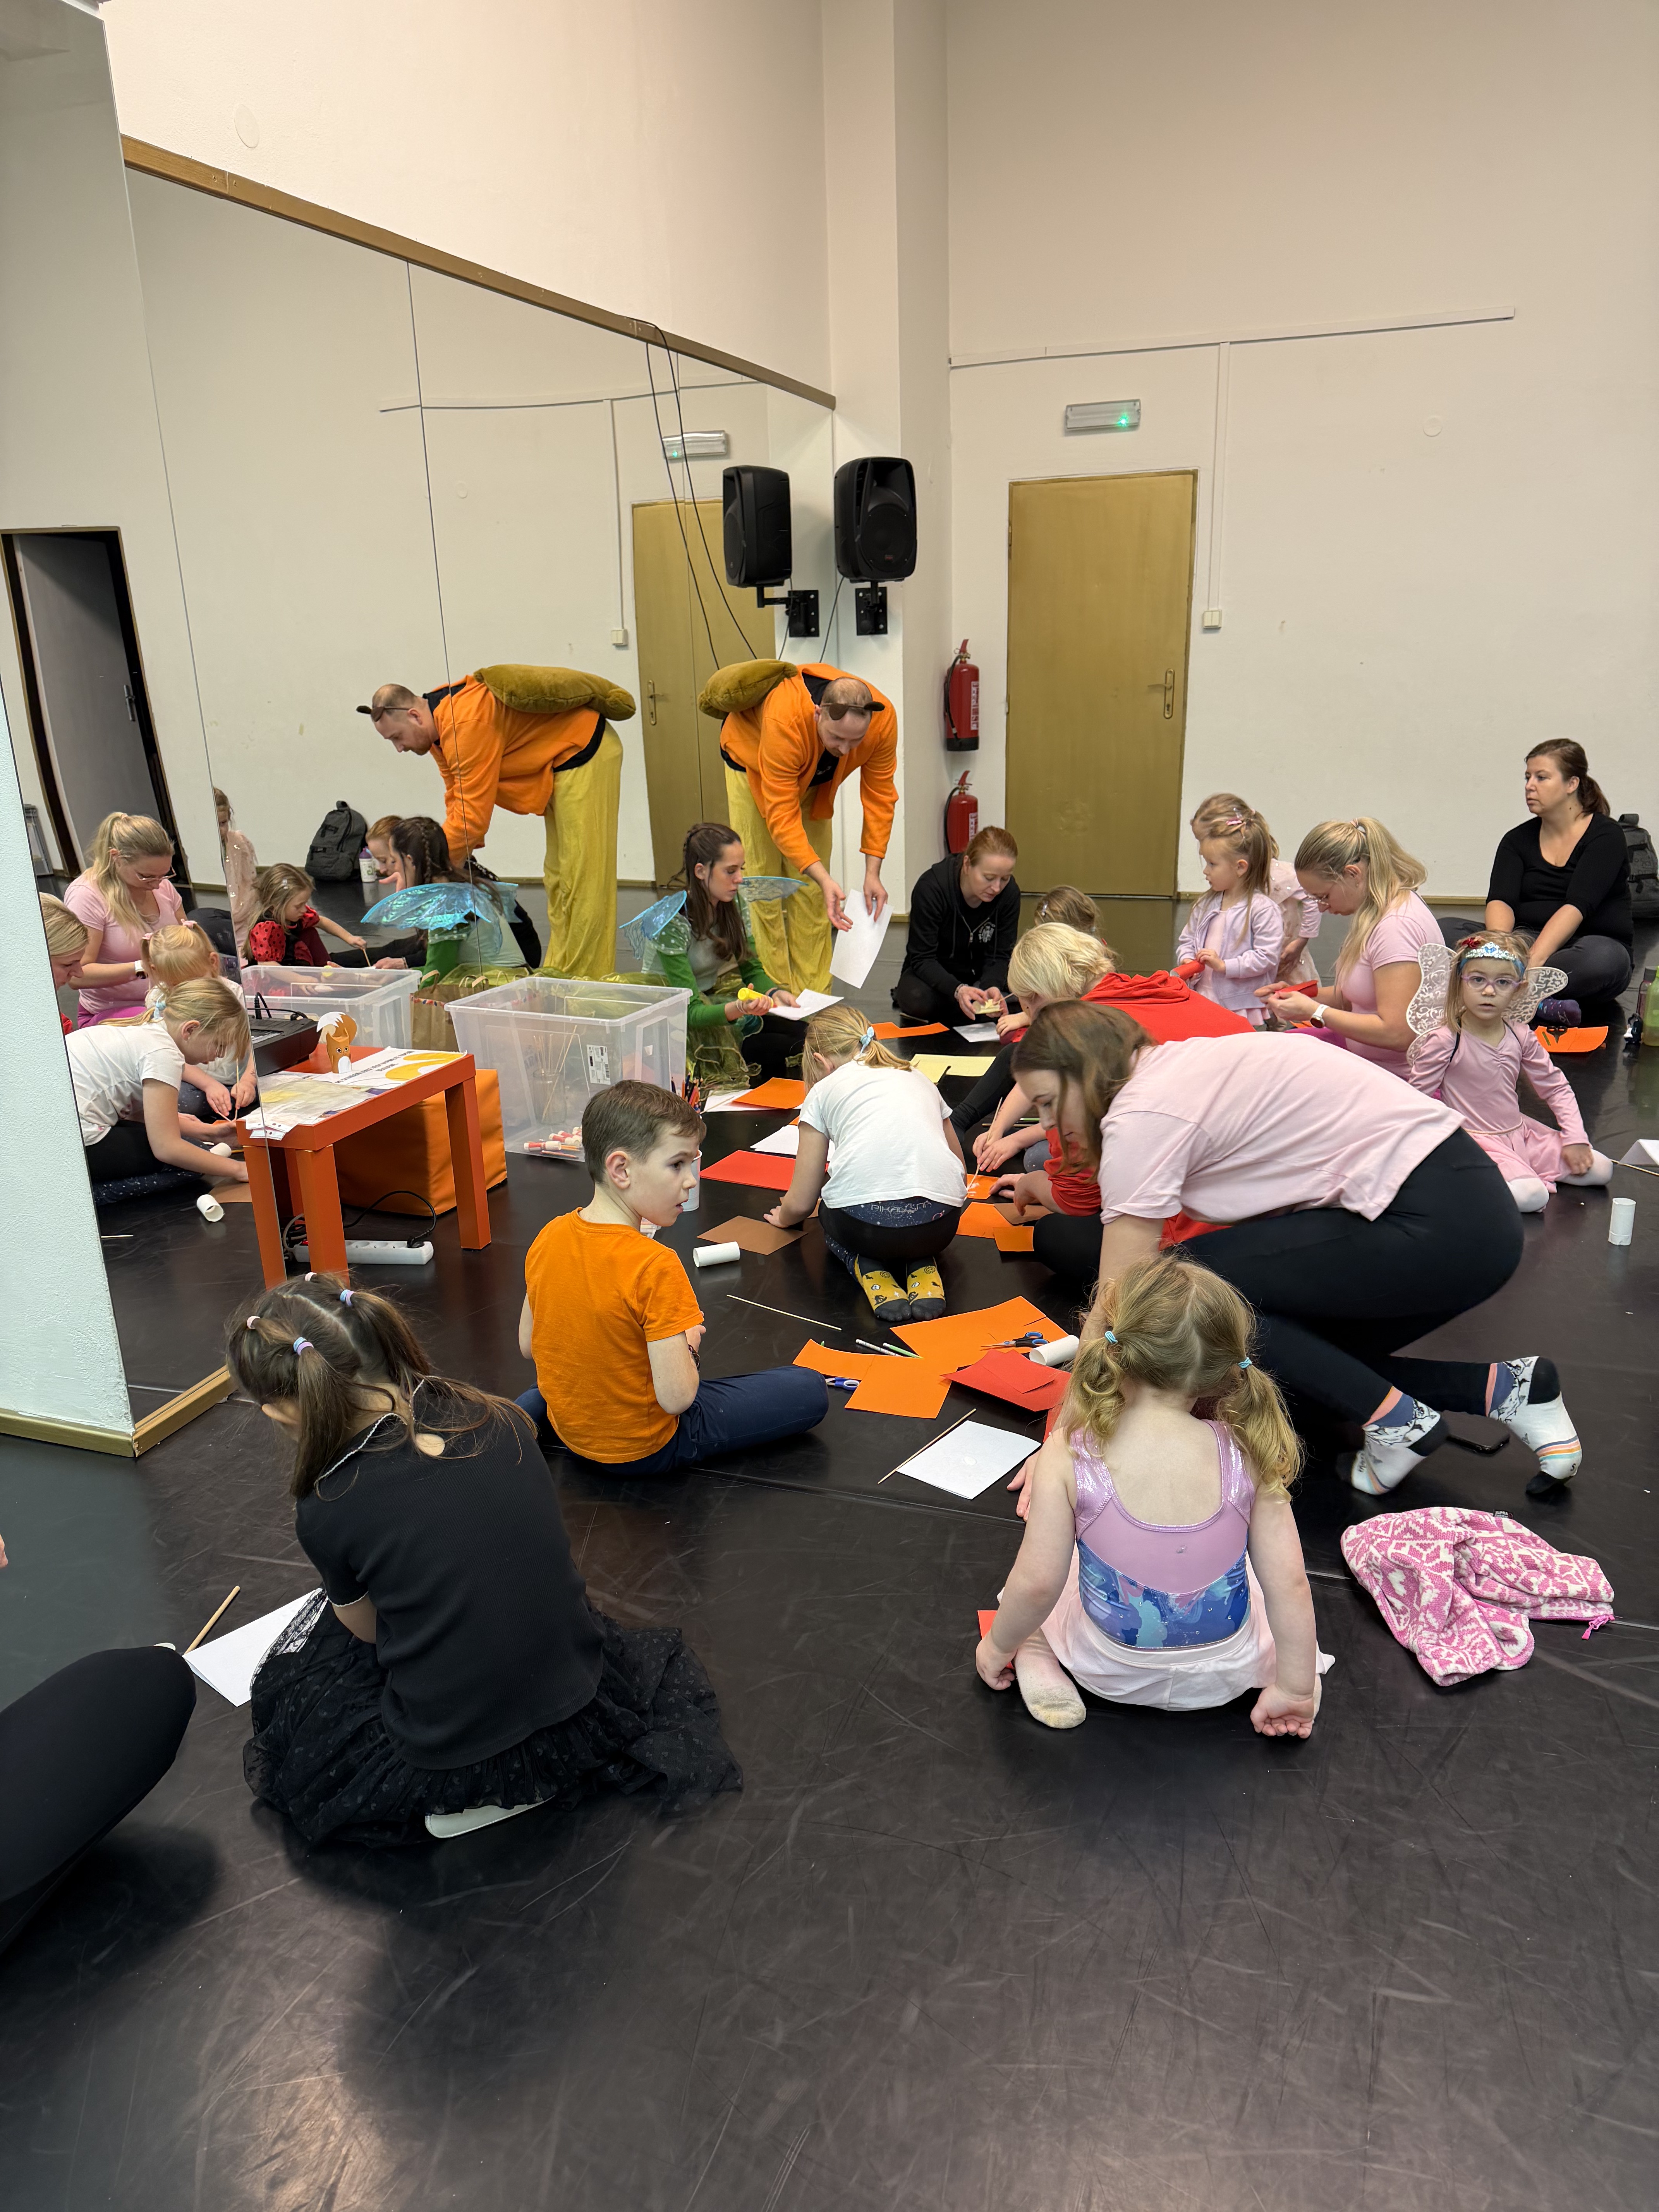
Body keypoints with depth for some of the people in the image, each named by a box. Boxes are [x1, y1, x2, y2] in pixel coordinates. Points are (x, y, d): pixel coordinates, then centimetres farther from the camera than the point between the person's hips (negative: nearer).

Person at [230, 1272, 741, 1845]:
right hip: (583, 1721, 5)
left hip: (444, 1757, -5)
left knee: (285, 1689, 24)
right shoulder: (499, 1420, -7)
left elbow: (367, 1631, 1)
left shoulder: (325, 1510, -18)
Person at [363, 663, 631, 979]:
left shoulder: (468, 724, -29)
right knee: (559, 879, 14)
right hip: (560, 764, 11)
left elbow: (473, 817, -30)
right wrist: (456, 863, -3)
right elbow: (457, 800, 7)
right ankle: (557, 975, 22)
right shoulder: (439, 722, 3)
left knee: (583, 882, -11)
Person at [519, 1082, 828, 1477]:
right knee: (810, 1390, -4)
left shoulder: (549, 1238, -10)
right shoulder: (655, 1266, -30)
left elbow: (527, 1346, 3)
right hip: (644, 1450, -7)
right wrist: (687, 1344, -10)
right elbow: (676, 1397, -29)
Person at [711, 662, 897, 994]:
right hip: (752, 762, -4)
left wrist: (872, 873, -28)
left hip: (815, 777, 4)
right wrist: (826, 880, -52)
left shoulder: (883, 720, -34)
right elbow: (782, 817, -44)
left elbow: (879, 796, -22)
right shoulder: (784, 723, -46)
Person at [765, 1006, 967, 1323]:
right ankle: (922, 1267, 9)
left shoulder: (825, 1090, 18)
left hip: (864, 1223, -2)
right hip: (940, 1226, 3)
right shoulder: (918, 1079, 28)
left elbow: (800, 1205, 18)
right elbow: (961, 1177, 32)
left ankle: (871, 1272, 5)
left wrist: (783, 1218, 42)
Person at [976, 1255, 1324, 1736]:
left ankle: (1037, 1661, 5)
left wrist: (998, 1646, 0)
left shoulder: (1068, 1458, -24)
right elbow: (1289, 1584, -15)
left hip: (1111, 1672, -1)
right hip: (1223, 1676, 2)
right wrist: (1295, 1687, -1)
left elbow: (1037, 1584, -20)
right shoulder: (1247, 1455, -19)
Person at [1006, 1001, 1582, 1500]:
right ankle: (1506, 1388, 13)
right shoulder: (1176, 1069, 14)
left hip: (1438, 1228, -10)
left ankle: (1396, 1420, -4)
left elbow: (1113, 1311, -13)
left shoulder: (1141, 1115, -14)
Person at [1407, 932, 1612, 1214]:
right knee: (1532, 1196, -28)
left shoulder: (1521, 1036, 1)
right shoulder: (1444, 1040, -17)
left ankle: (1522, 1171, 10)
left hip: (1520, 1133, 7)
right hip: (1475, 1141, -7)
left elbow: (1556, 1087, 11)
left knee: (1601, 1170, 1)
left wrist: (1575, 1138, 3)